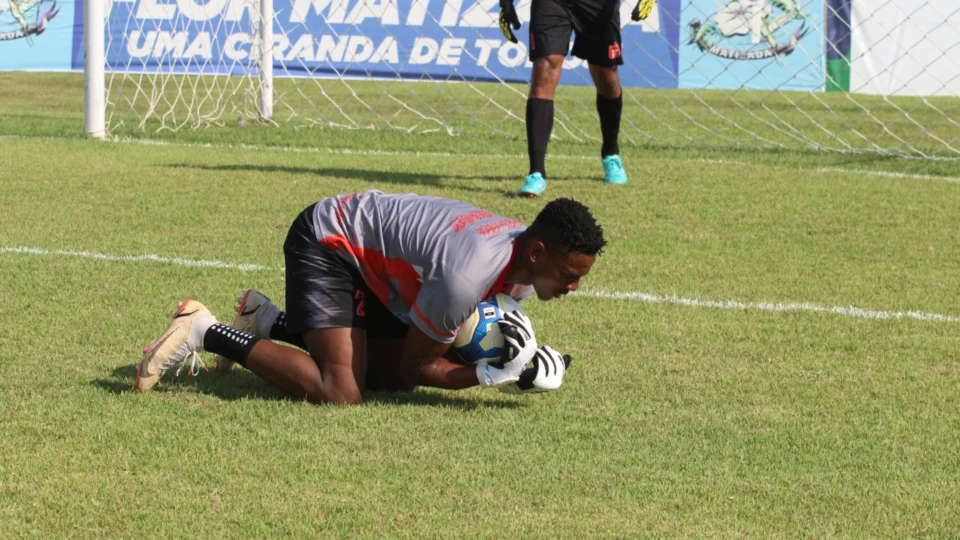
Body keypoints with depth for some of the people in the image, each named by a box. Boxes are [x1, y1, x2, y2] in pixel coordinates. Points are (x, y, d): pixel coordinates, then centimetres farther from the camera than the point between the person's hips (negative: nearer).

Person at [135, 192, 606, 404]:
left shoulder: (526, 259, -7)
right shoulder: (466, 277, -36)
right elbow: (419, 365, -20)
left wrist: (508, 360, -15)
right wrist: (494, 376, -31)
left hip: (373, 263, 10)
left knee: (393, 378, 12)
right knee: (339, 393, -21)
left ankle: (269, 324, 22)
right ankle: (205, 332, -9)